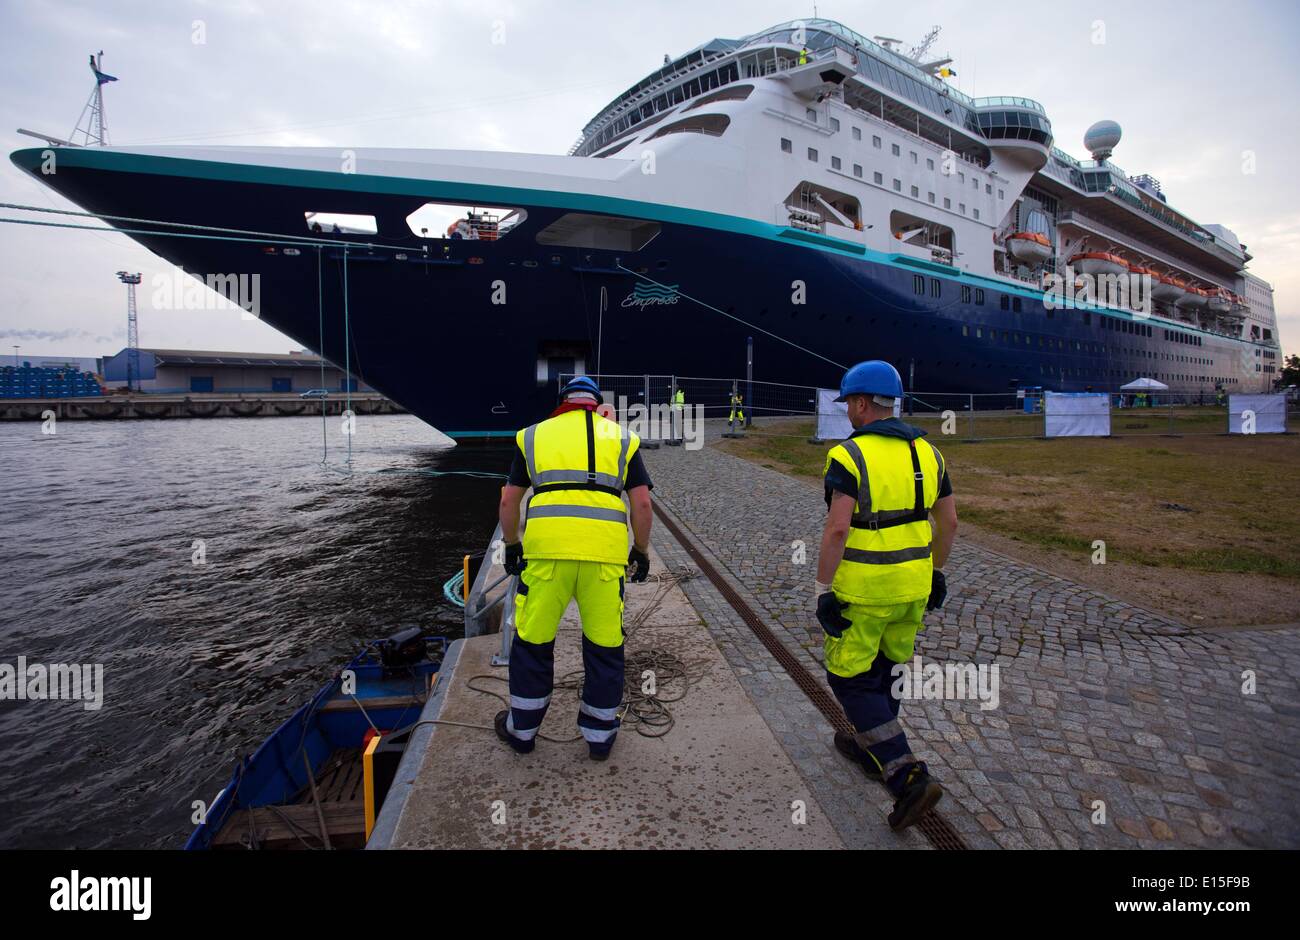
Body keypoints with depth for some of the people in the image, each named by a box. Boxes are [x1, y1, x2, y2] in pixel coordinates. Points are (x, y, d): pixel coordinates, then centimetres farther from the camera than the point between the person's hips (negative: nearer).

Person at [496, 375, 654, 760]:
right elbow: (642, 502, 9)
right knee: (605, 644, 14)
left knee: (533, 640, 14)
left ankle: (521, 730, 31)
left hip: (545, 546, 0)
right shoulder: (622, 437, 17)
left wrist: (511, 545, 27)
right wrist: (641, 551, 19)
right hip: (606, 550, 0)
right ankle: (600, 735, 28)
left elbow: (509, 500, 15)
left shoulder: (535, 435, 18)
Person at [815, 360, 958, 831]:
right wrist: (936, 571, 21)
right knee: (885, 668, 23)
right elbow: (948, 521, 10)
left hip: (861, 589, -7)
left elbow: (836, 529, -23)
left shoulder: (849, 456, -17)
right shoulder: (926, 452, 4)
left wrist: (822, 589, -16)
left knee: (850, 679, 7)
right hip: (912, 586, 7)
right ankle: (870, 747, 40)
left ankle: (908, 776, 0)